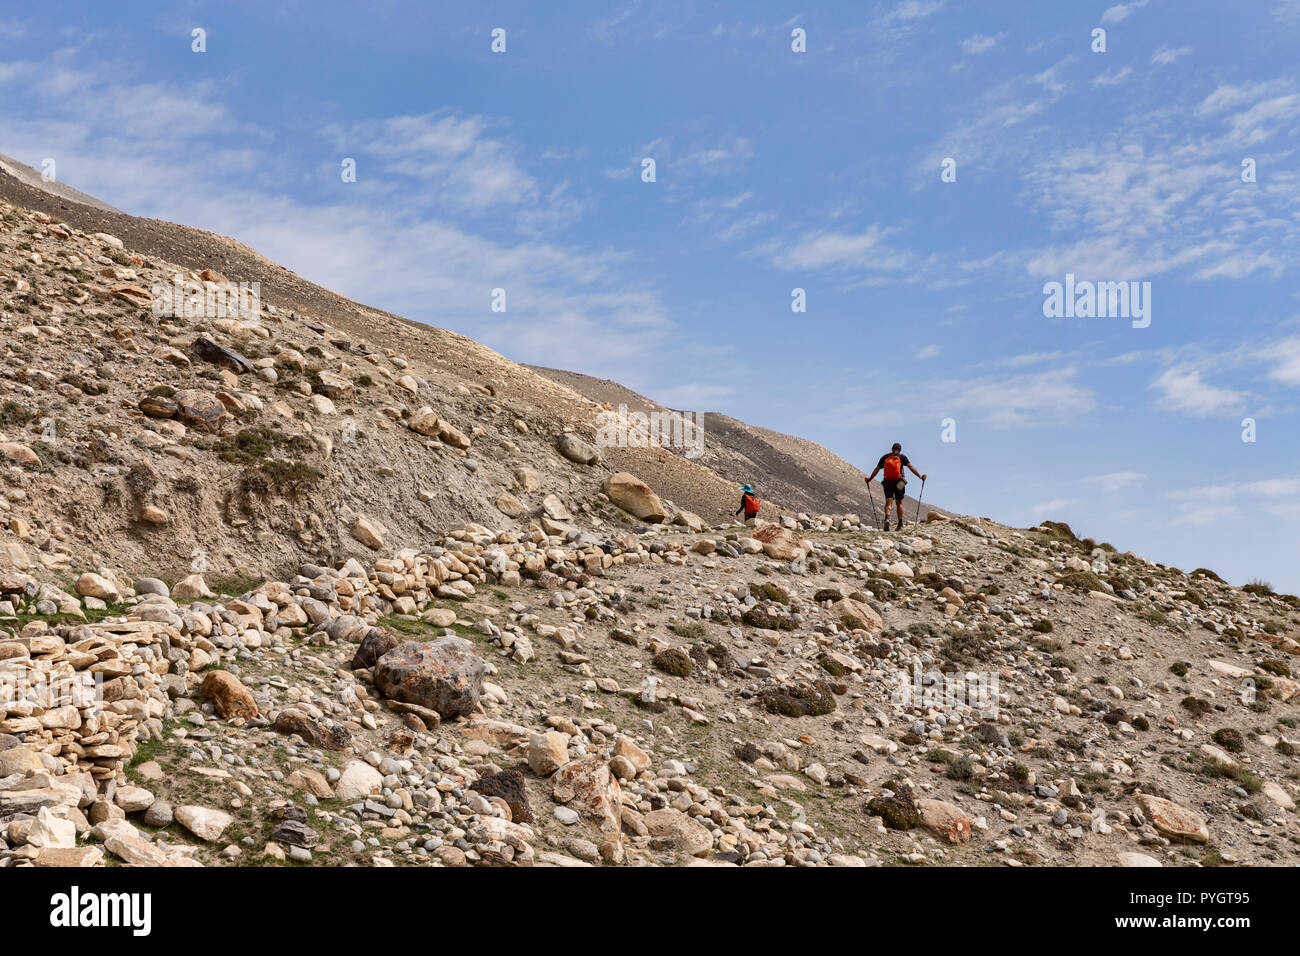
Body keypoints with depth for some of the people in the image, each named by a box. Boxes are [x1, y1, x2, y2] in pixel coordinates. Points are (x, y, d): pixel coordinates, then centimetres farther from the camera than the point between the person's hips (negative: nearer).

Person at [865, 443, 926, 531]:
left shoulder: (885, 457, 11)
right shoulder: (902, 457, 5)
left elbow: (877, 469, 11)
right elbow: (911, 467, -4)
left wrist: (869, 479, 21)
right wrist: (920, 476, -2)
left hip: (887, 483, 1)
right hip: (899, 483, -1)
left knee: (888, 502, -5)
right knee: (899, 503, 10)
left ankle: (887, 518, -32)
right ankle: (900, 524, 9)